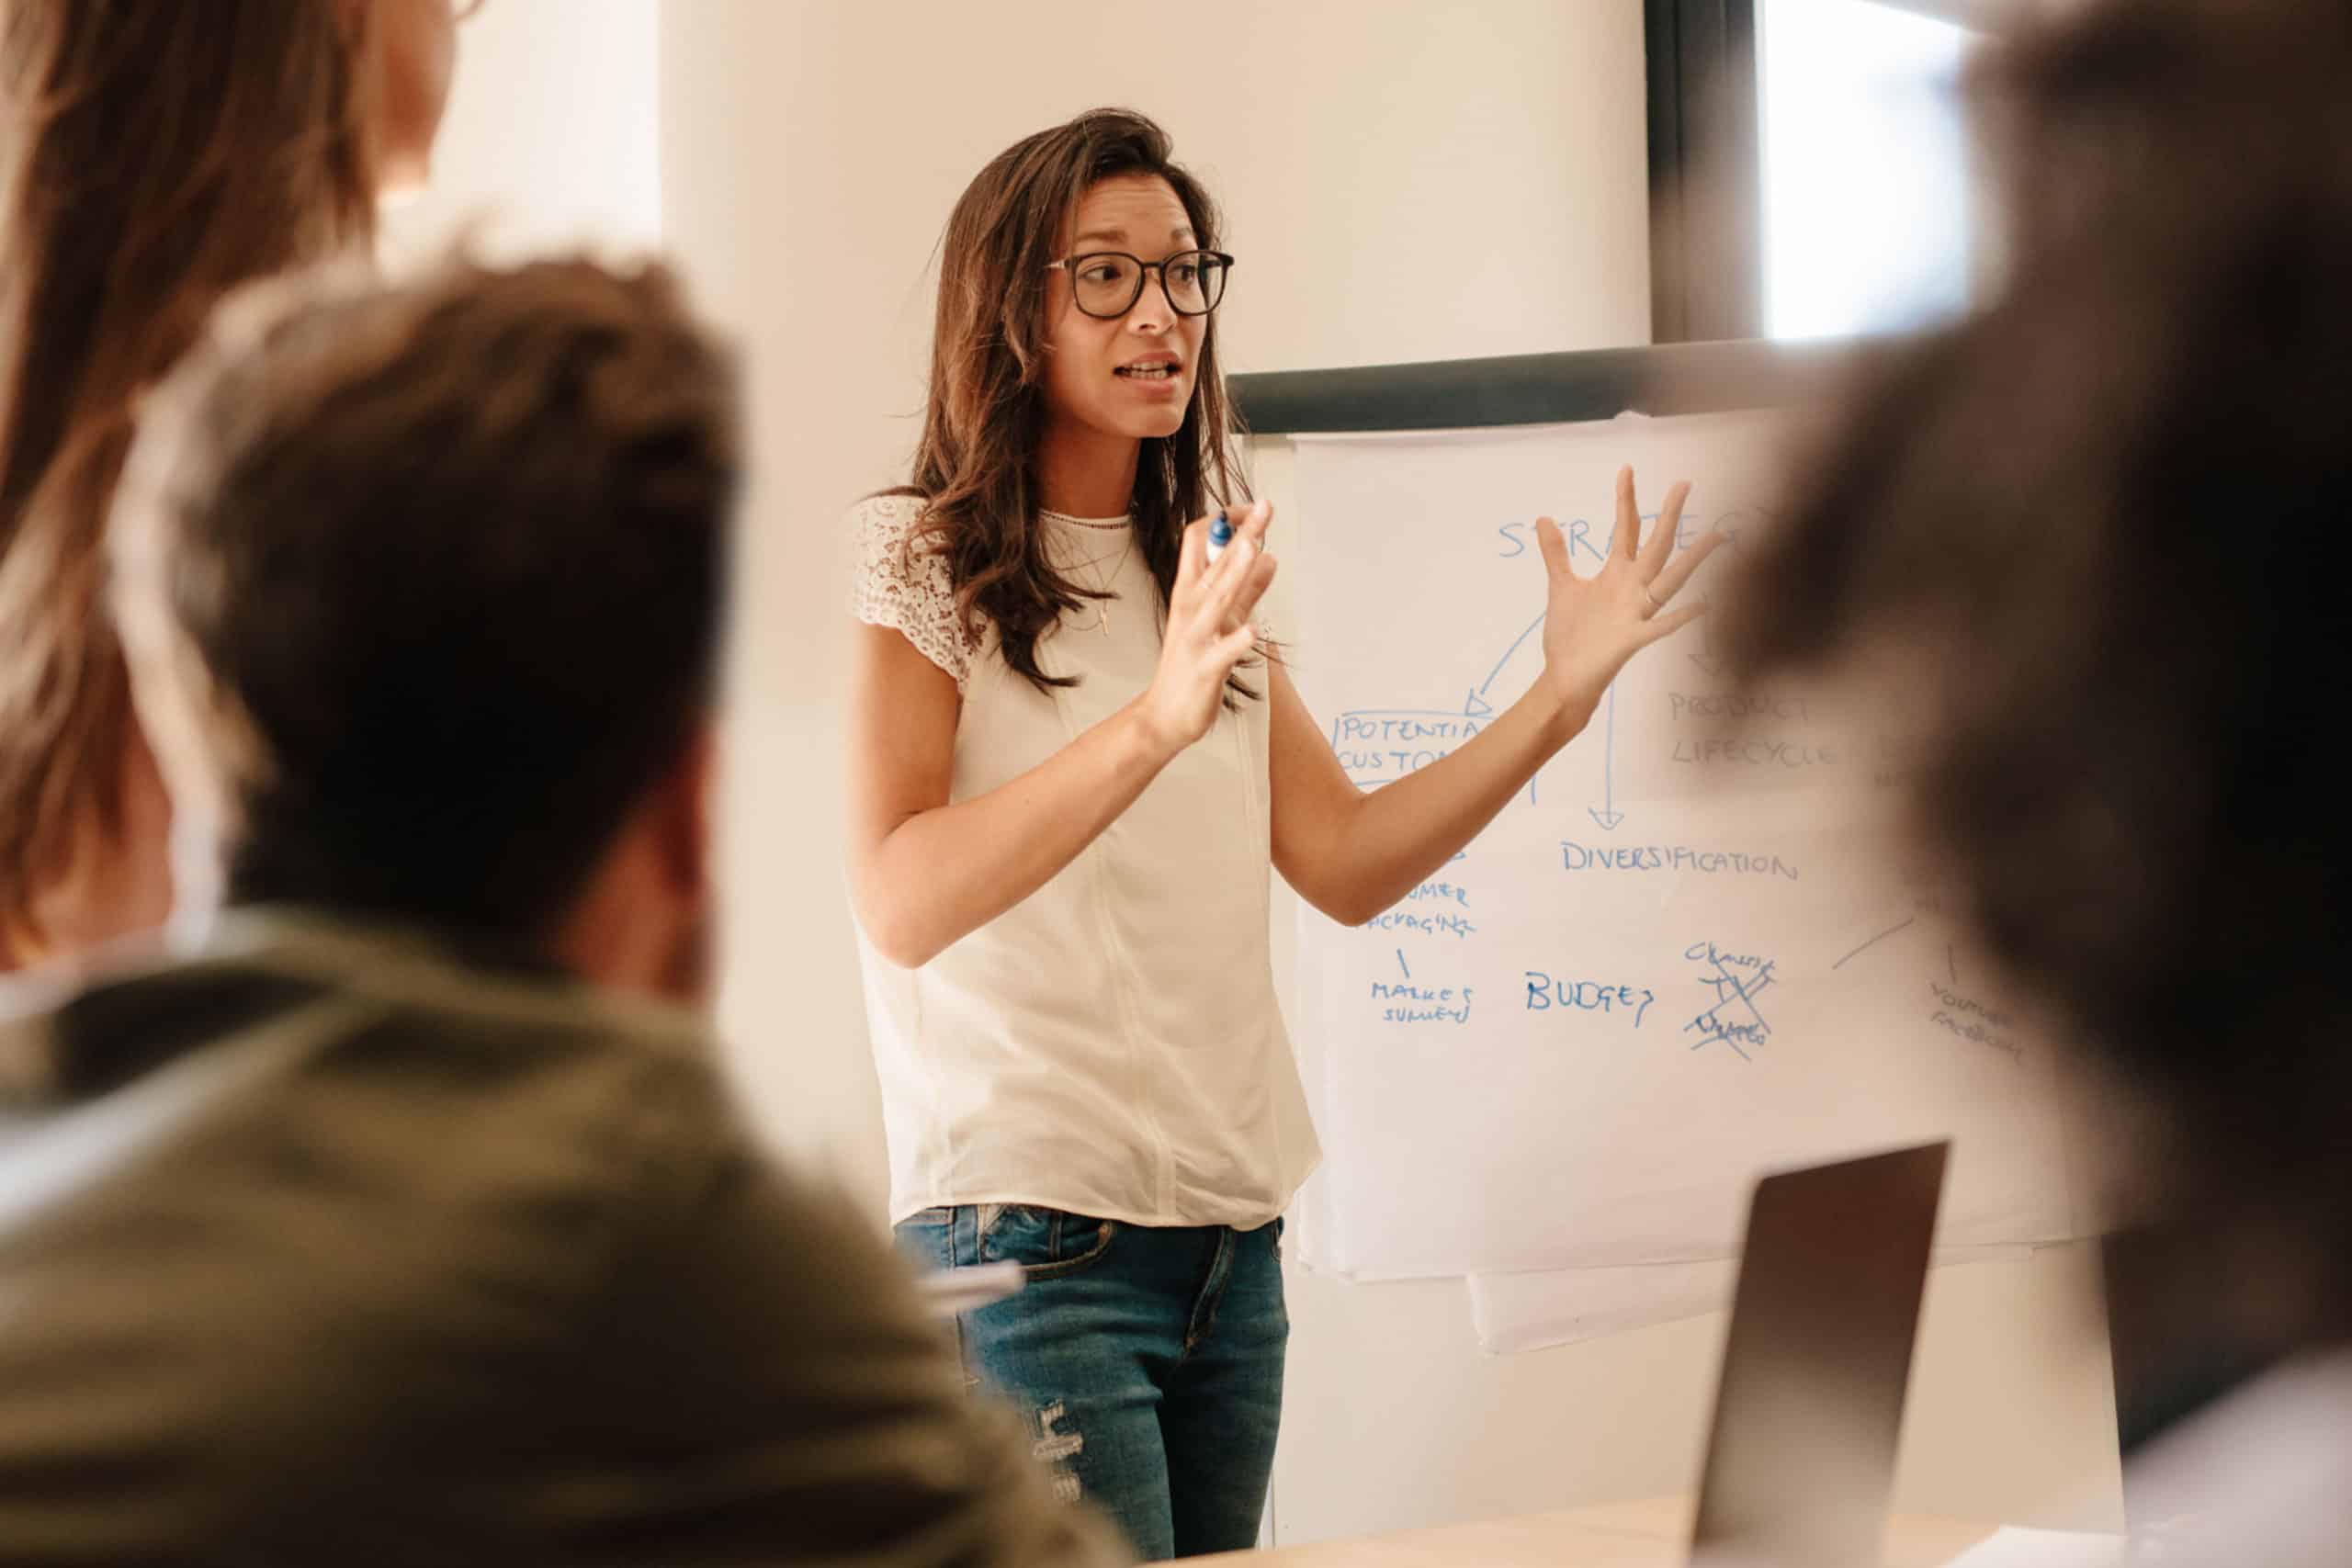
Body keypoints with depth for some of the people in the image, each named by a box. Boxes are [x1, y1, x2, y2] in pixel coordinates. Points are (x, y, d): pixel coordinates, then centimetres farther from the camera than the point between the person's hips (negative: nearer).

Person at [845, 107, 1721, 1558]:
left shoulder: (1205, 574, 16)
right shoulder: (920, 562, -4)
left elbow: (1346, 865, 10)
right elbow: (901, 905, -19)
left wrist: (1563, 698, 0)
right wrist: (1155, 720, -31)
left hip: (1230, 1242, 6)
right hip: (1030, 1232, -6)